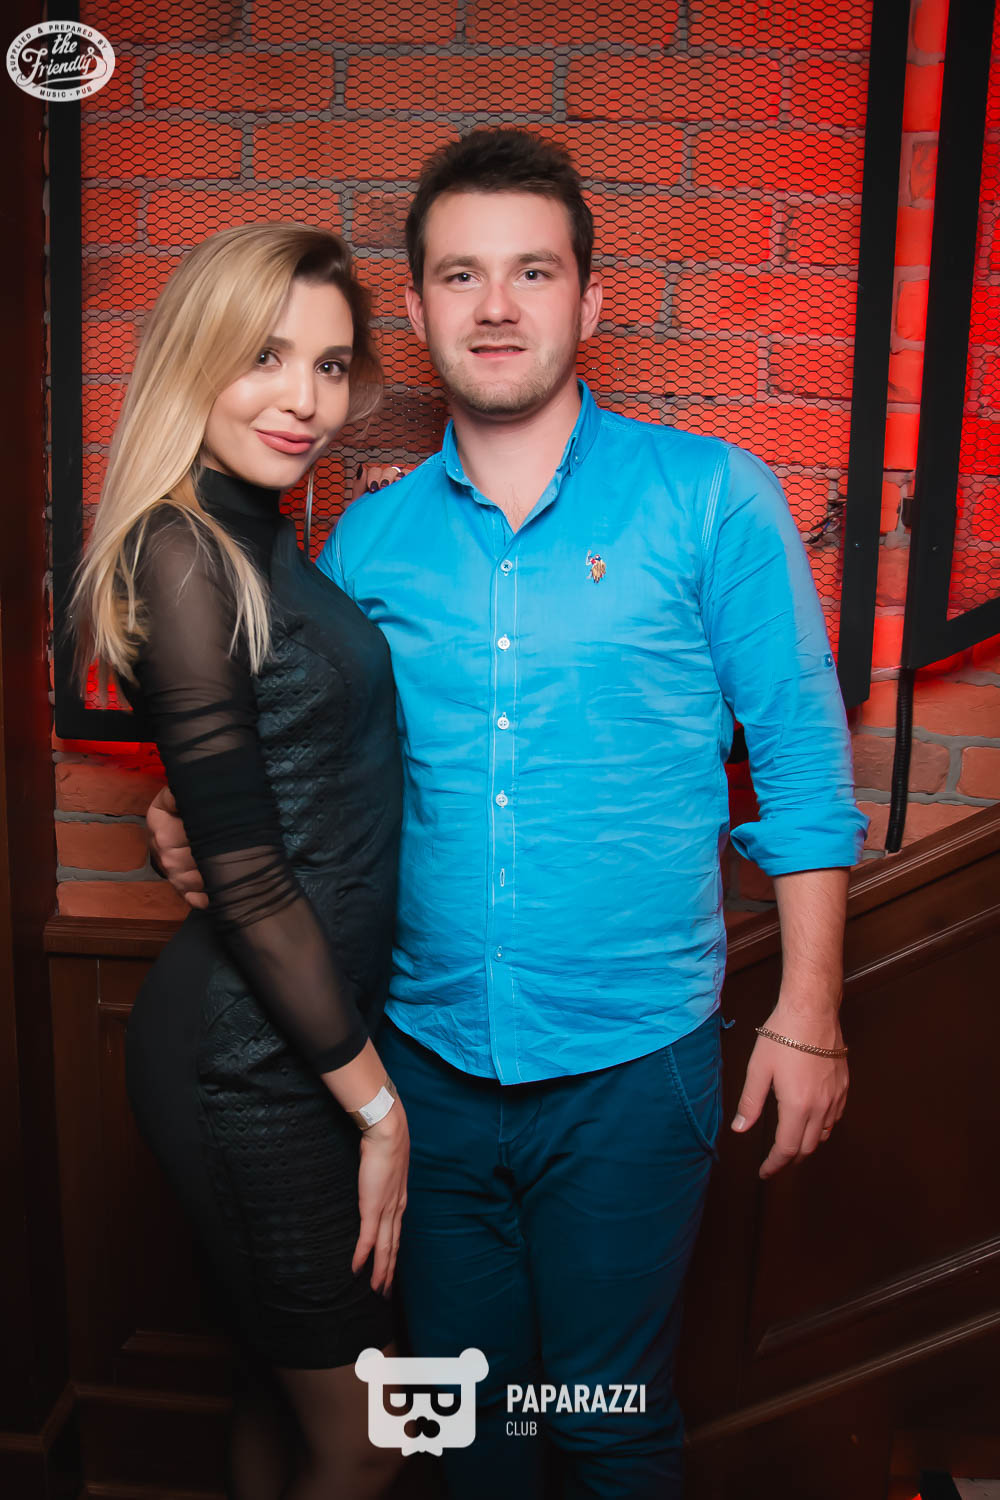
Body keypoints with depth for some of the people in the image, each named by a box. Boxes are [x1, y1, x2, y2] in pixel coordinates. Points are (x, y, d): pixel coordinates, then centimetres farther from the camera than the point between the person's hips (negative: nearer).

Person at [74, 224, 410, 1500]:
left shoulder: (262, 536, 9)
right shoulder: (182, 551, -18)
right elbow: (247, 881, -19)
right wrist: (375, 1100, -13)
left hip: (317, 1026, 9)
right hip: (256, 1059, -8)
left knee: (287, 1384, 24)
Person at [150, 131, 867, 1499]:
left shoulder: (709, 500, -7)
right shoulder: (371, 535, 2)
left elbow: (801, 766, -4)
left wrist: (807, 1016, -6)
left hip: (628, 1062, -3)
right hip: (425, 1050, 3)